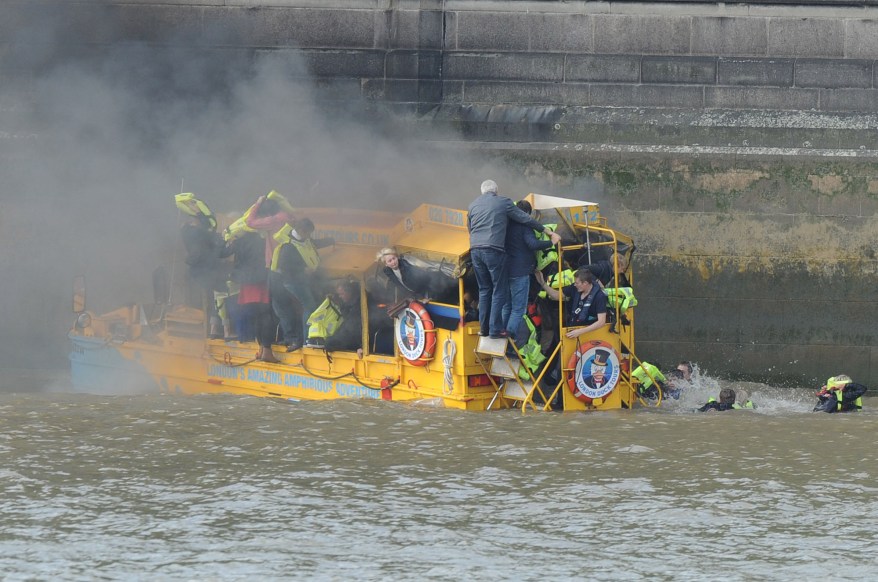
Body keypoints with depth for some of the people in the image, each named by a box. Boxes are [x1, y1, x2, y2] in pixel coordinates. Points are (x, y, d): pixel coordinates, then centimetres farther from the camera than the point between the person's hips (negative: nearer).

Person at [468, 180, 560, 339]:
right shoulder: (503, 202, 3)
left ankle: (484, 327, 15)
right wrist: (550, 233, 8)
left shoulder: (473, 205, 16)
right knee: (499, 290, 1)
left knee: (484, 289, 16)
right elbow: (526, 219, 3)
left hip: (475, 250, 5)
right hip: (494, 250, -5)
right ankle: (495, 329, -3)